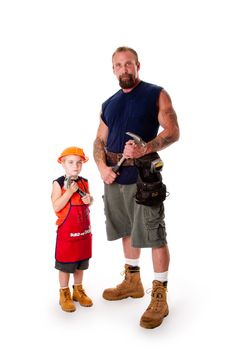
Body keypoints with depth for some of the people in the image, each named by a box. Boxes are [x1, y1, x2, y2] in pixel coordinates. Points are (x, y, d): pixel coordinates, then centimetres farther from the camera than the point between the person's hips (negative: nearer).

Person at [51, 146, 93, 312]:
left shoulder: (84, 182, 3)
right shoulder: (59, 183, -13)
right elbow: (56, 207, -20)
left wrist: (89, 199, -6)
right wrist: (69, 192, -26)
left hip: (84, 229, 5)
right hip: (67, 231, -5)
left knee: (81, 262, 16)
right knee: (65, 264, 6)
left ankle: (78, 290, 33)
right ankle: (64, 294, 23)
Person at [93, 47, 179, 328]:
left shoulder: (156, 94, 0)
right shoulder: (109, 104, 16)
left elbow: (173, 131, -9)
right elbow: (99, 141, 15)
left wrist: (144, 149, -24)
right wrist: (102, 167, -4)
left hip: (144, 175, -6)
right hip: (114, 177, 6)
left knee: (154, 234, -6)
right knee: (127, 230, 16)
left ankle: (159, 297, 4)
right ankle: (132, 282, 33)